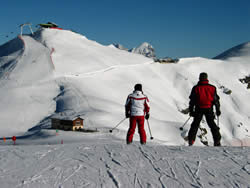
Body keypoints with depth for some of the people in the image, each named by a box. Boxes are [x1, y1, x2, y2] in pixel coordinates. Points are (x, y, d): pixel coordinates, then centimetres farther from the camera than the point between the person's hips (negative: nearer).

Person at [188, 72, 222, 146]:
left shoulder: (196, 88, -1)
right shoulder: (212, 88, 2)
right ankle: (217, 141, 8)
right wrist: (218, 110, 12)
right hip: (209, 109, 1)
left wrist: (191, 110, 6)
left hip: (199, 109, -1)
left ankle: (191, 141, 5)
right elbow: (216, 99, 5)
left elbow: (192, 100, -1)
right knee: (212, 124, 11)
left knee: (195, 124, 10)